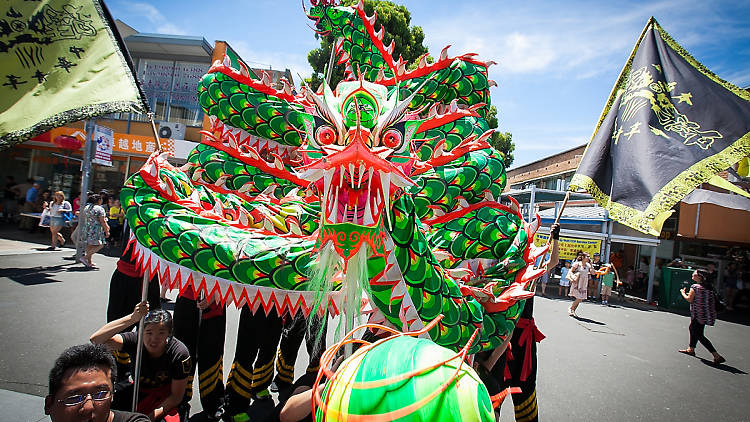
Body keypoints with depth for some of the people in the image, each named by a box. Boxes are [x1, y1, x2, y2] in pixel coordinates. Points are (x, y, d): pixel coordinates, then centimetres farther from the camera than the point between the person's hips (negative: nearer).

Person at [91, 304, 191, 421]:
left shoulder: (179, 354, -25)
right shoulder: (136, 340, -21)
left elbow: (176, 396, -14)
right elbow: (96, 339, -36)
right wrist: (132, 318, -46)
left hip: (166, 397, -4)